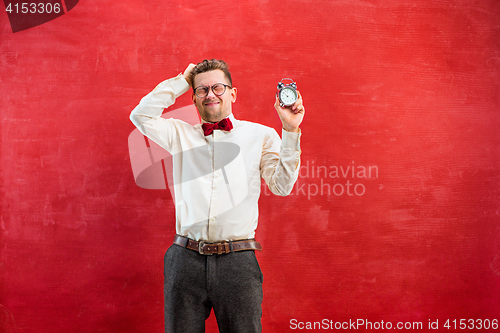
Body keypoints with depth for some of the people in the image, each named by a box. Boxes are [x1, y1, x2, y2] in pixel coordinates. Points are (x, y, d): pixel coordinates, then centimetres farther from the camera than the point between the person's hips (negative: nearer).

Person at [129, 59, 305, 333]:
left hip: (237, 261, -1)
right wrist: (182, 81, 7)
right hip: (185, 259, 2)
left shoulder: (261, 135, 8)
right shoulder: (181, 134, 14)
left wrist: (290, 131, -9)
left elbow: (281, 185, 0)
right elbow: (141, 116, 2)